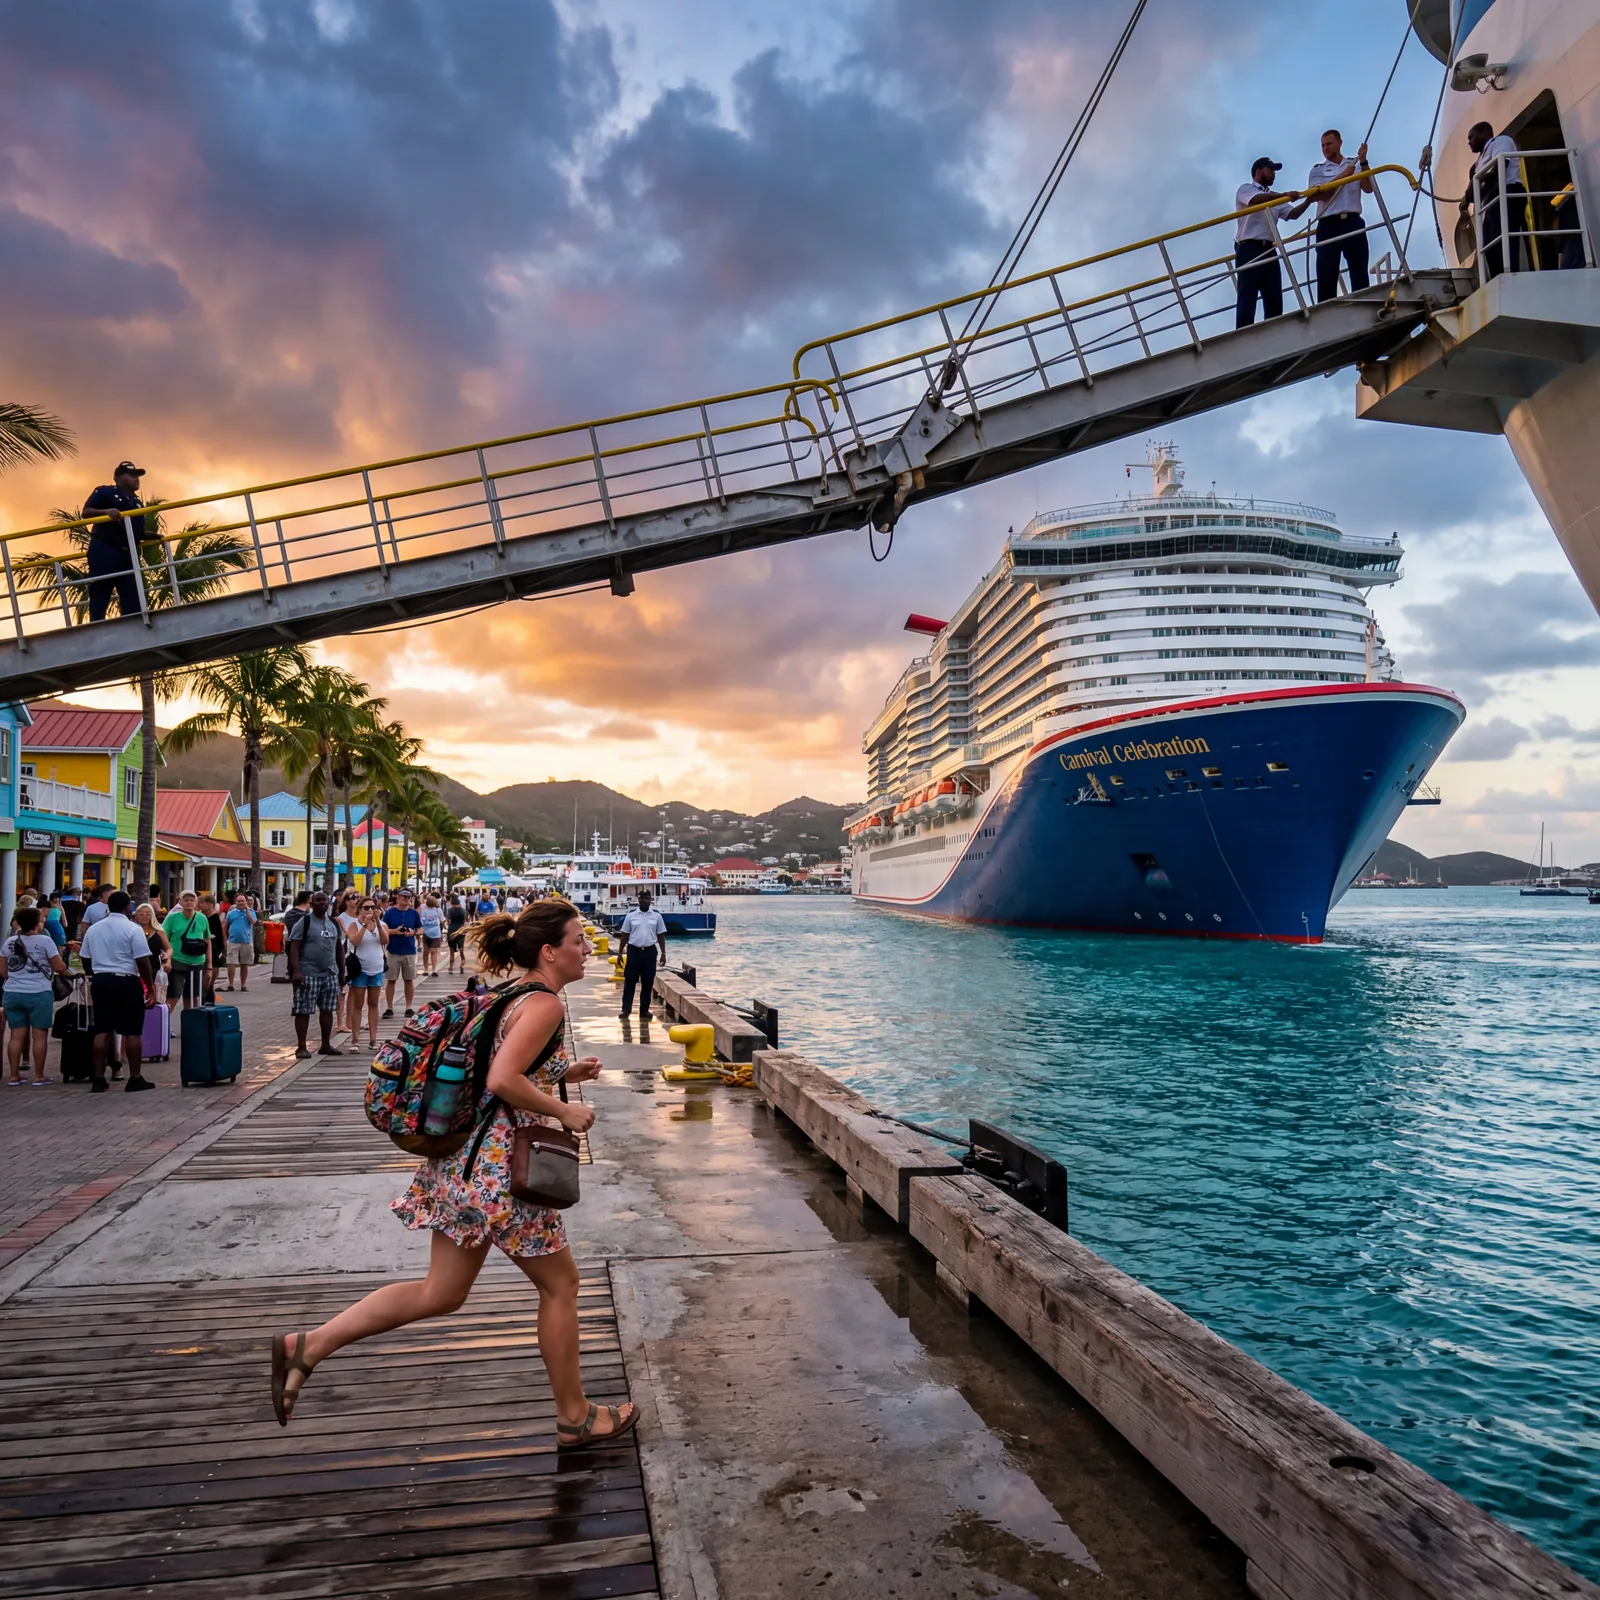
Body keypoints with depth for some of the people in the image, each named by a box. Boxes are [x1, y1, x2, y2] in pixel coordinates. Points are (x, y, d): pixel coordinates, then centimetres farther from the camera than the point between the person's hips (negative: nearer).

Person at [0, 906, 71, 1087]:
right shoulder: (45, 941, -8)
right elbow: (60, 968, -7)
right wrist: (59, 951, 13)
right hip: (38, 994, -5)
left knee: (17, 1035, 9)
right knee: (39, 1035, 0)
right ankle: (38, 1076, 2)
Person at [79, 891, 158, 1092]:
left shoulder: (93, 929, 9)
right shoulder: (133, 929, -10)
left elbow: (85, 959, 14)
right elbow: (142, 961, -13)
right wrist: (150, 987, -5)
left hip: (100, 981, 6)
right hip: (126, 982, -6)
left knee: (101, 1031, 9)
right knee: (132, 1032, 0)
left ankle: (98, 1078, 10)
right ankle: (135, 1078, 3)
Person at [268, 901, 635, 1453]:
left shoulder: (515, 995, 12)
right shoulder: (546, 1003, -18)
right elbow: (503, 1081, -29)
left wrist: (563, 1072, 14)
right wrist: (565, 1110, -18)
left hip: (469, 1159, 9)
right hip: (501, 1165, -9)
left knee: (440, 1294, 17)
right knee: (559, 1283, 8)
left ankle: (308, 1345, 15)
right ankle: (575, 1418, 23)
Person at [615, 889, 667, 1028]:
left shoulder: (657, 916, 4)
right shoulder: (630, 916, 3)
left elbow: (661, 936, 8)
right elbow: (624, 935, 6)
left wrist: (663, 953, 3)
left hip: (650, 951, 1)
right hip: (634, 950, -1)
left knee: (648, 982, 5)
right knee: (629, 980, -2)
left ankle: (644, 1010, 14)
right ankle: (626, 1009, 3)